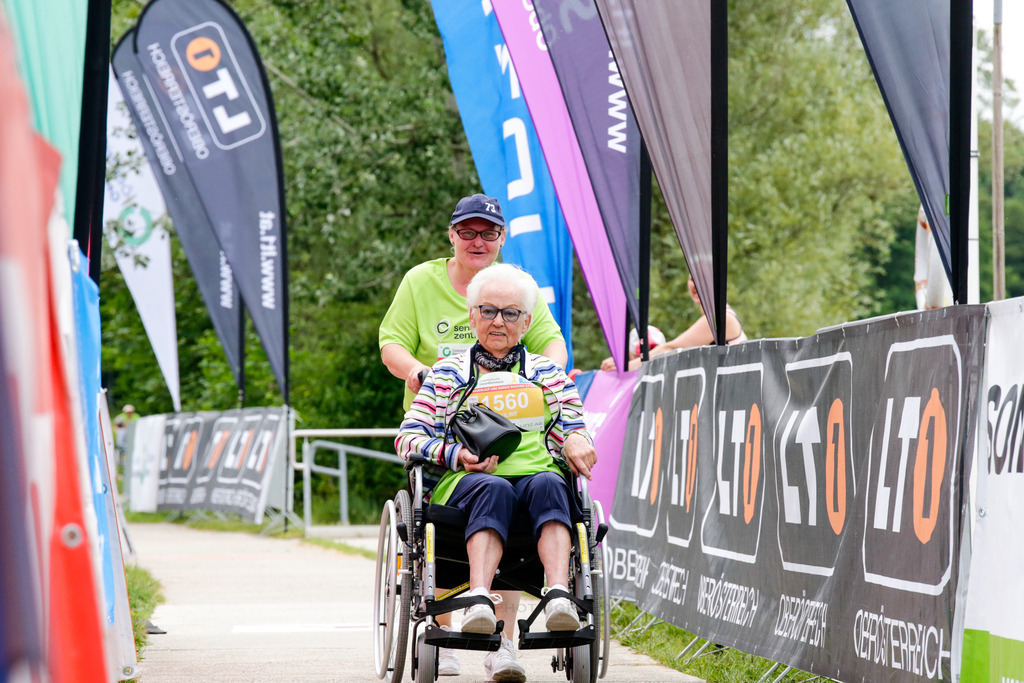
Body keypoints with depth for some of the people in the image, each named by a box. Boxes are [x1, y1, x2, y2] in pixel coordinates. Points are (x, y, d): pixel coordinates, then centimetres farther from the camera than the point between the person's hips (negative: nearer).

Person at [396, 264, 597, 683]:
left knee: (548, 485, -37)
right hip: (467, 481, -1)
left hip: (537, 472, 1)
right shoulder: (448, 374, 21)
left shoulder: (546, 373, 26)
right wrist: (454, 455, -8)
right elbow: (408, 438, 12)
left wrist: (576, 440, -9)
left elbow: (574, 428, 18)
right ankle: (479, 600, -58)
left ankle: (560, 596, -56)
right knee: (495, 490, -39)